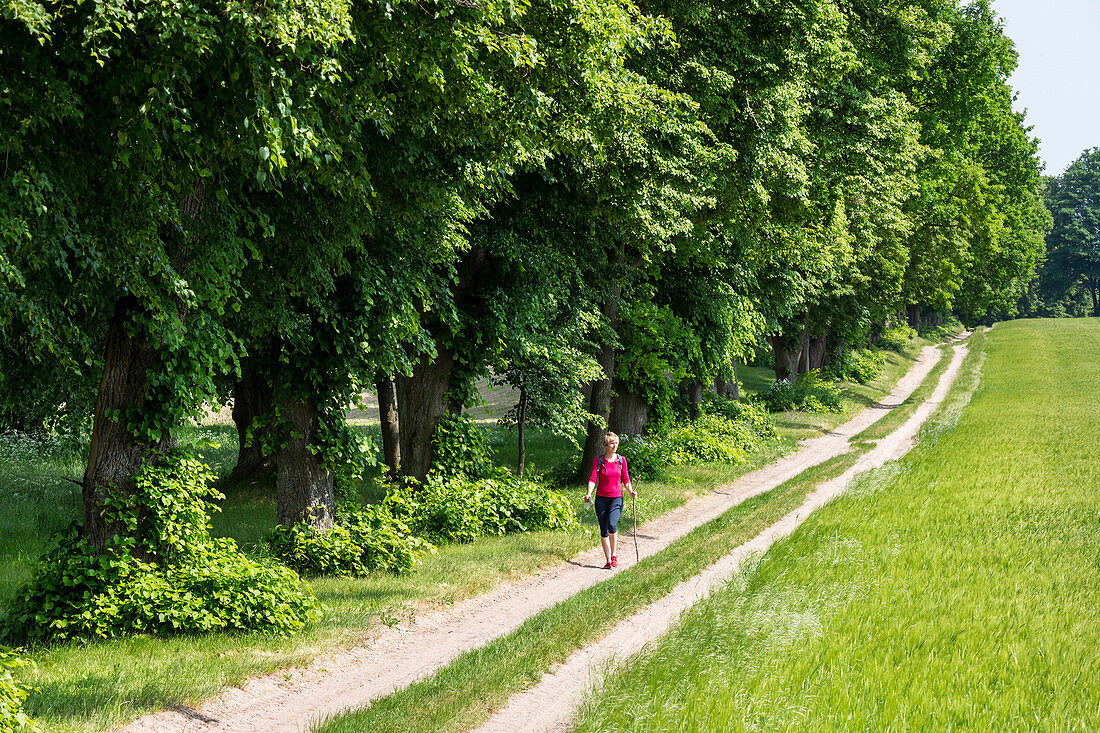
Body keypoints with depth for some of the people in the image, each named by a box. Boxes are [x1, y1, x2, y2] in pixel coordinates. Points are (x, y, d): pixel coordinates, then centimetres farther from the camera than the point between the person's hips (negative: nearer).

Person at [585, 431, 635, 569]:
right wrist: (589, 493, -21)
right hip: (601, 498, 1)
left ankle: (614, 555, -5)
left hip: (616, 498, -1)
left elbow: (625, 479, 10)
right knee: (604, 530, 2)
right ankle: (608, 561, 12)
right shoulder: (598, 460, 1)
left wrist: (631, 491, -8)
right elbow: (593, 478, -6)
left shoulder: (621, 460, 4)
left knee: (611, 524, -23)